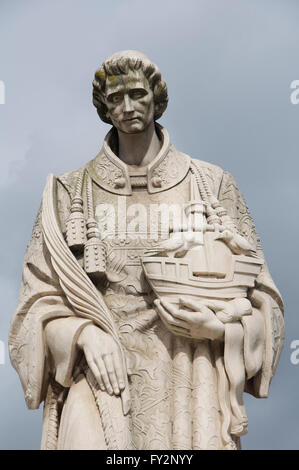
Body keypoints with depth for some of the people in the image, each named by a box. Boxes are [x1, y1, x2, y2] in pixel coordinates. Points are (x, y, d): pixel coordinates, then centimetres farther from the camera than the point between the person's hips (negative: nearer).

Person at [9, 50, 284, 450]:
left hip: (187, 376, 0)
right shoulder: (71, 191, 8)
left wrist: (217, 326, -10)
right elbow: (41, 295, 7)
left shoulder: (212, 185, 6)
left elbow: (258, 295, 8)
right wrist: (85, 333, -11)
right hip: (101, 375, 0)